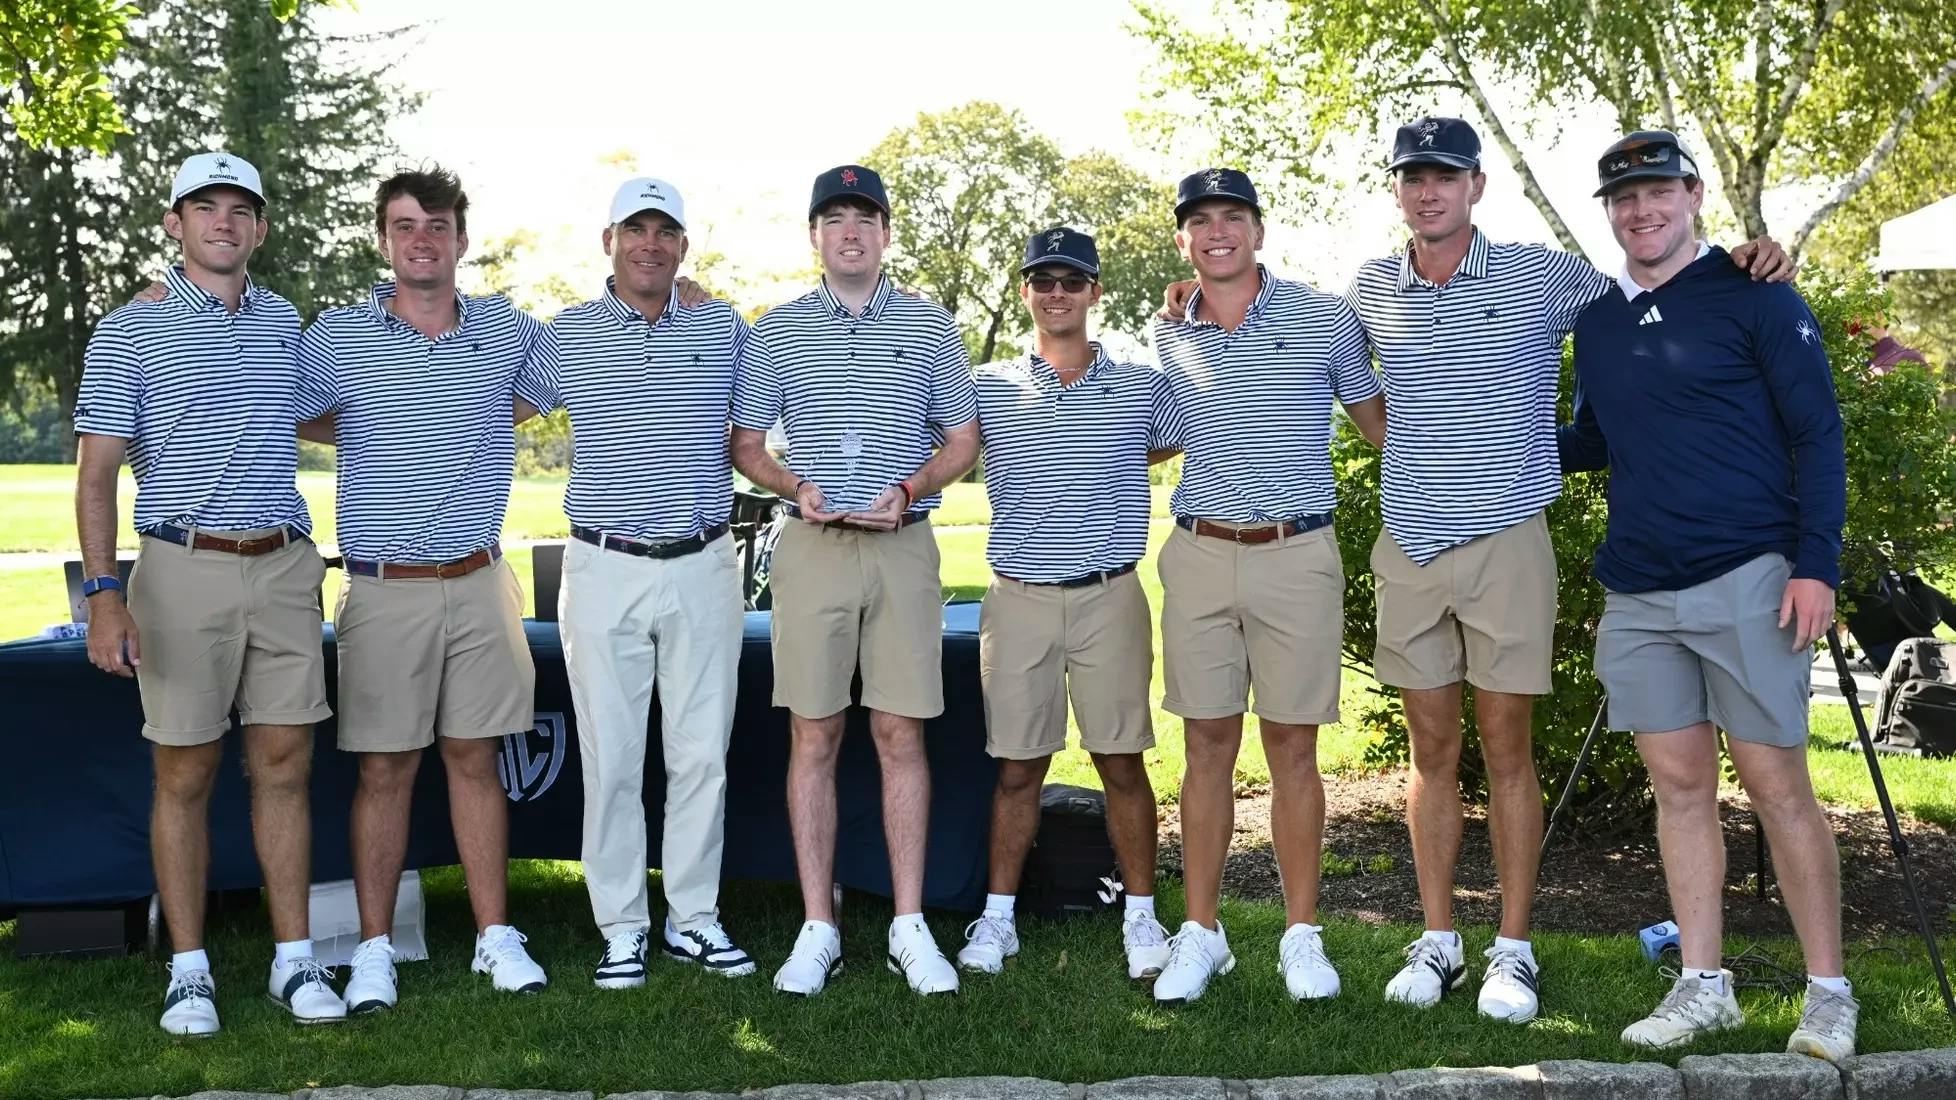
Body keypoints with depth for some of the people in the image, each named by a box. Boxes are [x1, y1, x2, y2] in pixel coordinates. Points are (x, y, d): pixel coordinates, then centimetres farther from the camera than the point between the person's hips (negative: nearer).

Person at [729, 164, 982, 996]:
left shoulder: (930, 326, 8)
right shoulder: (775, 332, 8)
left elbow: (963, 441, 10)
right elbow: (744, 444, 11)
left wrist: (910, 489, -8)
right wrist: (795, 487, -9)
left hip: (904, 547, 0)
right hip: (812, 546, 0)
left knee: (901, 736, 1)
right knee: (814, 739, 1)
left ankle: (910, 927, 9)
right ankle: (817, 929, 9)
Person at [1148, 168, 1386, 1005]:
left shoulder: (1325, 318, 2)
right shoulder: (1168, 340, 9)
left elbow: (1378, 422, 10)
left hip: (1297, 556, -2)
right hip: (1200, 555, 2)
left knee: (1293, 746, 3)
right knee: (1208, 746, 6)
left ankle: (1302, 935, 14)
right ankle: (1200, 933, 14)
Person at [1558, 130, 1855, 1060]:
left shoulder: (1753, 297, -2)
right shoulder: (1597, 319, 13)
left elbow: (1816, 434, -4)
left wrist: (1816, 562, -12)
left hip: (1746, 581, -5)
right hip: (1637, 594, 5)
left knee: (1777, 787, -2)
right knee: (1678, 784, 8)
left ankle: (1829, 993, 9)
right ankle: (1703, 986, 16)